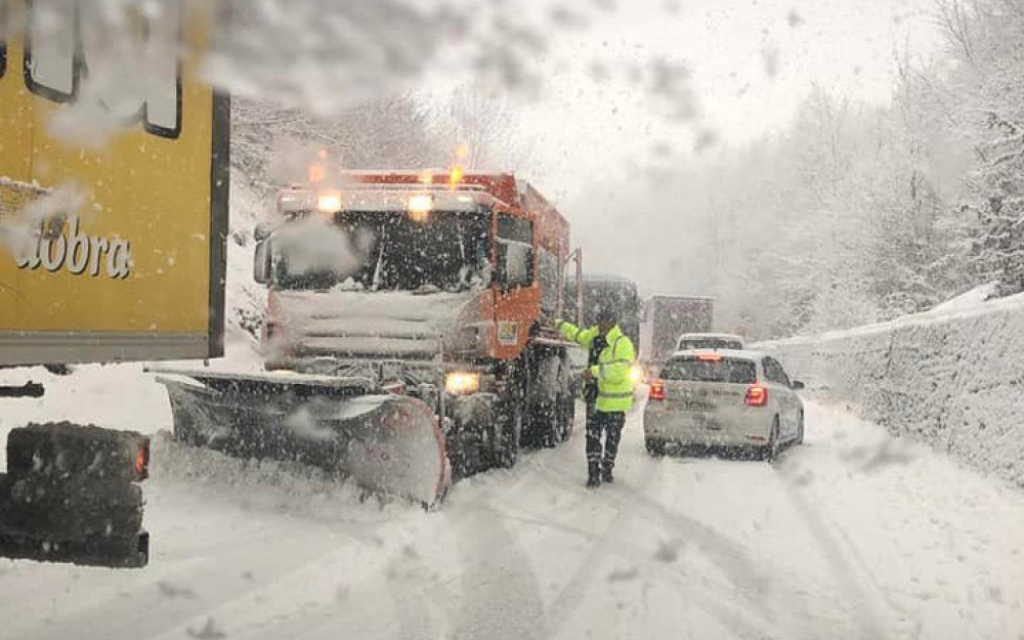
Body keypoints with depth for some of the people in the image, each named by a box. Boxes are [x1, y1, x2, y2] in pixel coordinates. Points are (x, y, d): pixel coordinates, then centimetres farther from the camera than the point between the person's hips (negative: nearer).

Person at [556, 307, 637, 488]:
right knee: (592, 437, 1)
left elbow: (619, 370, -28)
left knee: (612, 438, 10)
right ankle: (593, 473, 5)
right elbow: (576, 334, 27)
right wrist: (556, 324, 28)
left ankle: (607, 469, 26)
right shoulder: (593, 336, 6)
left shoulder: (623, 343, -16)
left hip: (615, 401, -5)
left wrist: (595, 371, -27)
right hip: (595, 398, 5)